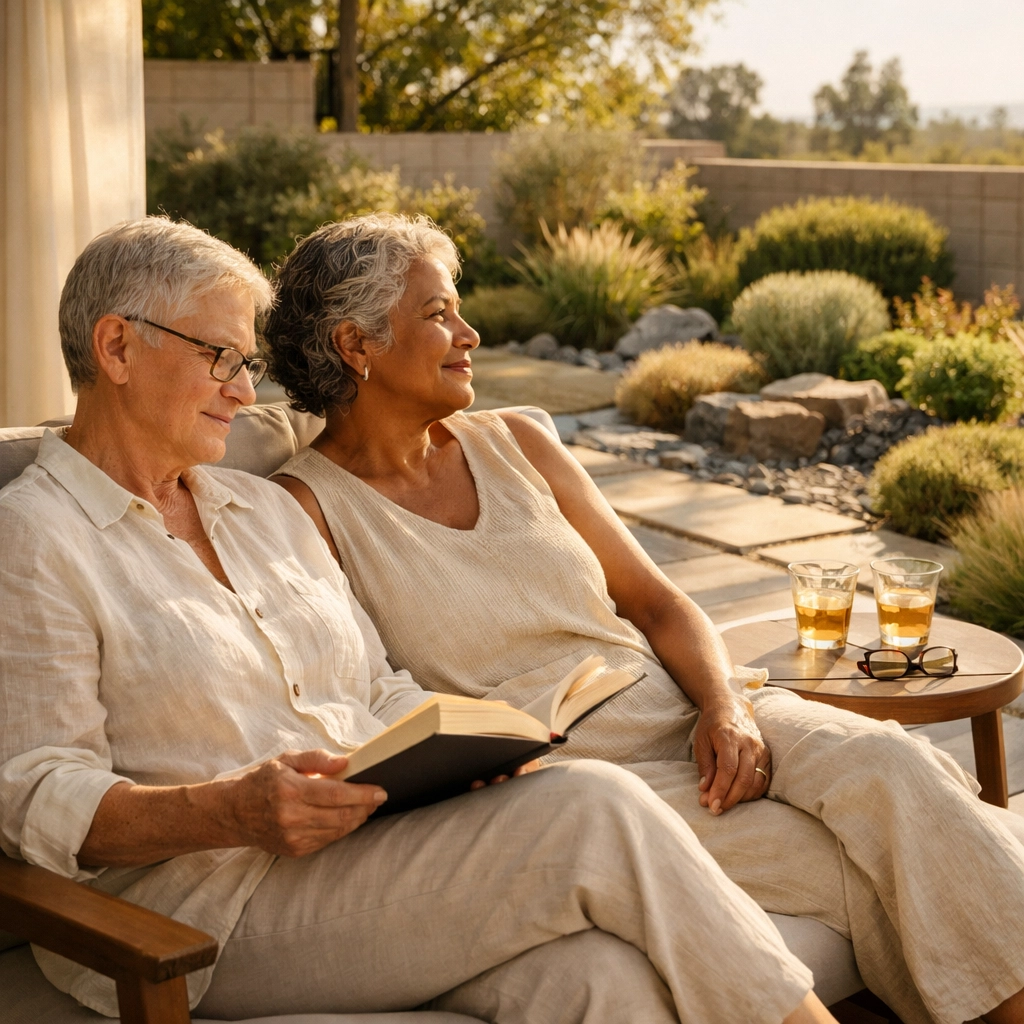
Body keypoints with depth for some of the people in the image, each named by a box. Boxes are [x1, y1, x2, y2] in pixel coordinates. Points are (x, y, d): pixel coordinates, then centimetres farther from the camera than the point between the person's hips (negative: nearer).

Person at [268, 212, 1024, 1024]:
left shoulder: (515, 444, 13)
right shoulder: (309, 509, -3)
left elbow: (657, 602, 12)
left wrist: (727, 707, -8)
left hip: (681, 714, 5)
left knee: (886, 764, -23)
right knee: (856, 867, -23)